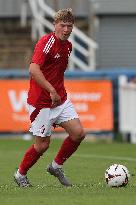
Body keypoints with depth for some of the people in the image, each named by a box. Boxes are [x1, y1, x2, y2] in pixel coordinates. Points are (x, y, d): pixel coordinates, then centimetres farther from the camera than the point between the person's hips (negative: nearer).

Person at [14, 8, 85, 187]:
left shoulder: (68, 46, 9)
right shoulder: (47, 42, -18)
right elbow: (33, 69, -31)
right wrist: (51, 91, -32)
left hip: (61, 99, 8)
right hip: (41, 102, -7)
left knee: (78, 133, -3)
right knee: (42, 144, -1)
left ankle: (56, 166, 18)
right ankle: (20, 174, 22)